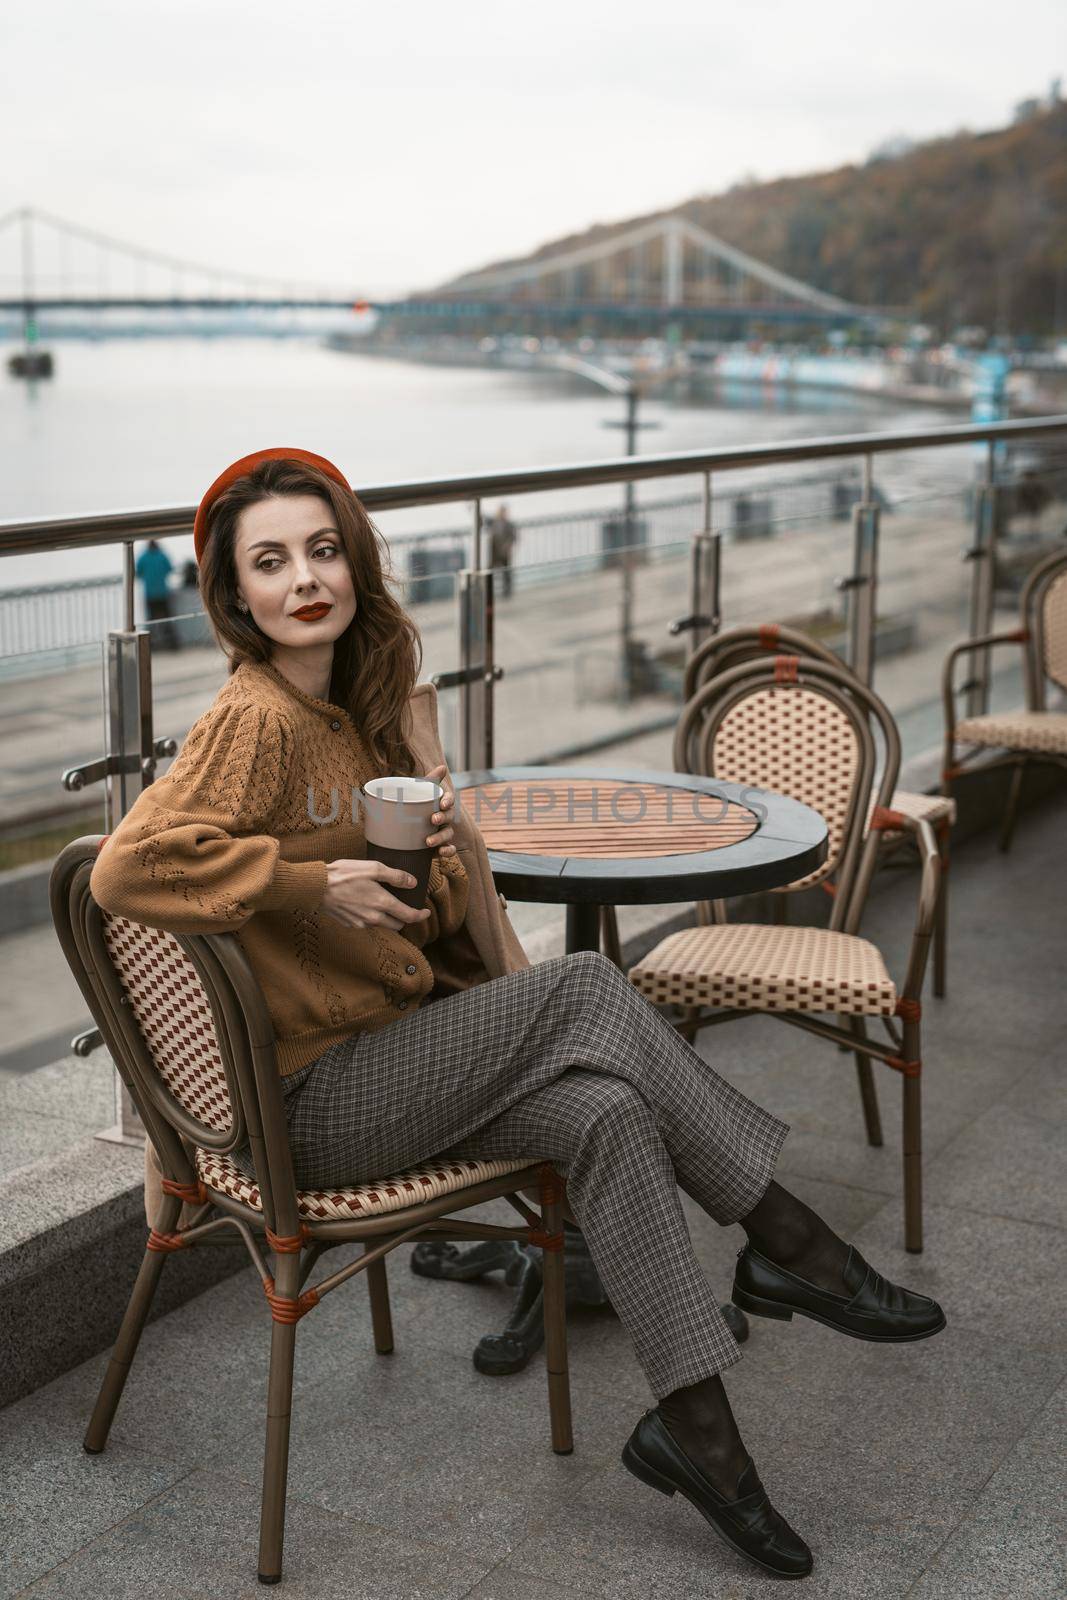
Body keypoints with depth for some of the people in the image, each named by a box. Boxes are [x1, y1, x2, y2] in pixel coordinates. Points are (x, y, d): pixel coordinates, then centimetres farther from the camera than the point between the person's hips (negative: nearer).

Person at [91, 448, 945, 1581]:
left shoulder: (360, 704, 12)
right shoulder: (257, 720, -14)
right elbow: (125, 867, -28)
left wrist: (438, 843, -4)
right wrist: (316, 882, -24)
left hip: (400, 1051, 7)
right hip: (311, 1099, -7)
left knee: (606, 1114, -19)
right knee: (585, 984, -23)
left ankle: (690, 1423, -16)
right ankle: (788, 1246, -14)